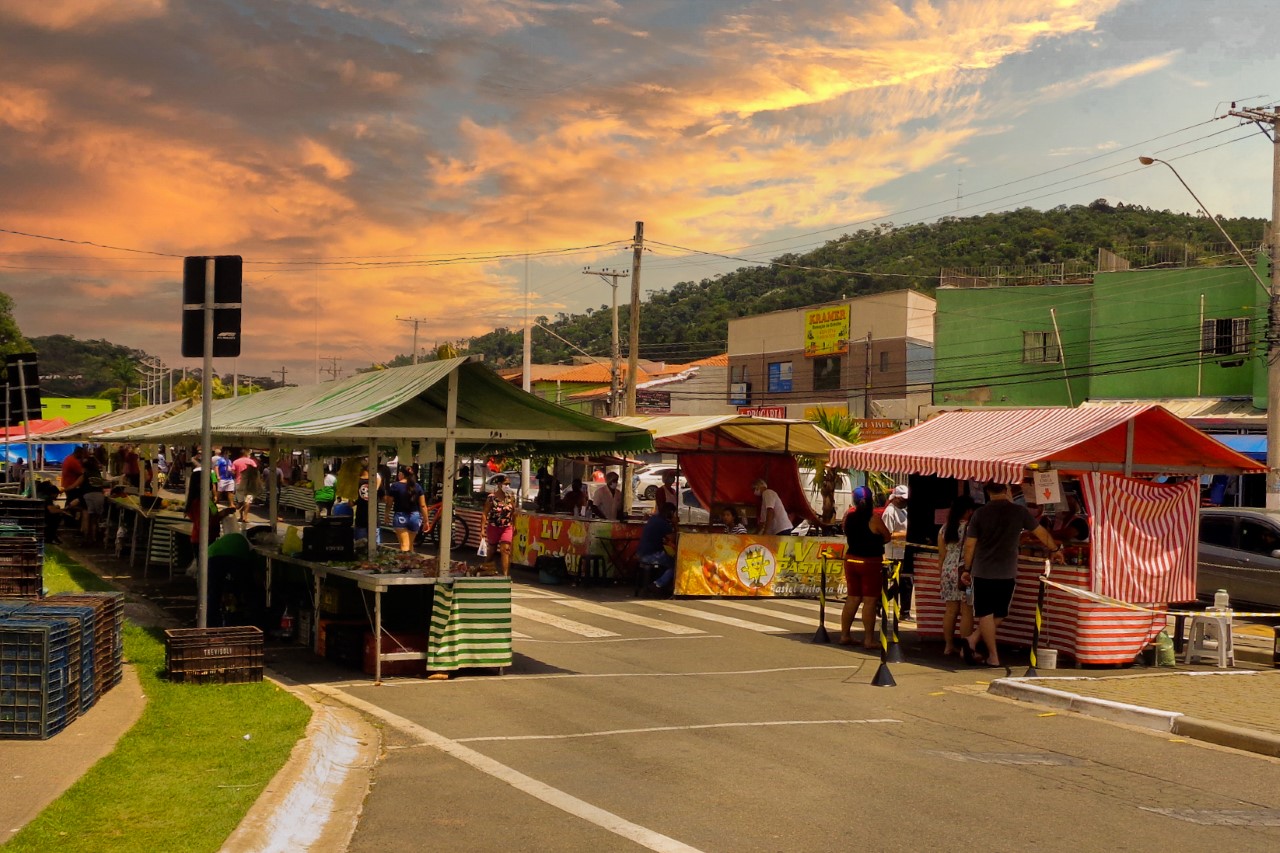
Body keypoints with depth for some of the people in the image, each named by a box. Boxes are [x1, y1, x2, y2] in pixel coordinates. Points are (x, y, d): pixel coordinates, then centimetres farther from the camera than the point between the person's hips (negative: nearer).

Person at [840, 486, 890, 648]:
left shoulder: (848, 515, -2)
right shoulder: (874, 519, -16)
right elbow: (887, 537, -4)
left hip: (851, 560, 6)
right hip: (871, 563, -6)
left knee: (852, 599, 14)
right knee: (870, 601, -1)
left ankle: (844, 635, 18)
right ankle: (868, 639, -1)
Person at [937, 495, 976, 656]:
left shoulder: (945, 528, 6)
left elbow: (941, 555, 10)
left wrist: (943, 574, 19)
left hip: (949, 571, 6)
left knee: (950, 610, 11)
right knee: (966, 612, 0)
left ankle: (949, 645, 16)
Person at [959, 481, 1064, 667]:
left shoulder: (979, 513, -1)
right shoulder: (1019, 511, -1)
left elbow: (969, 545, 1)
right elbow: (1041, 532, 13)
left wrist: (966, 569, 12)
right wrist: (1055, 549, 30)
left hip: (982, 572, 0)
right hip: (1007, 573, 0)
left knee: (985, 614, 6)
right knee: (999, 614, 14)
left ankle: (993, 656, 2)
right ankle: (973, 640, 2)